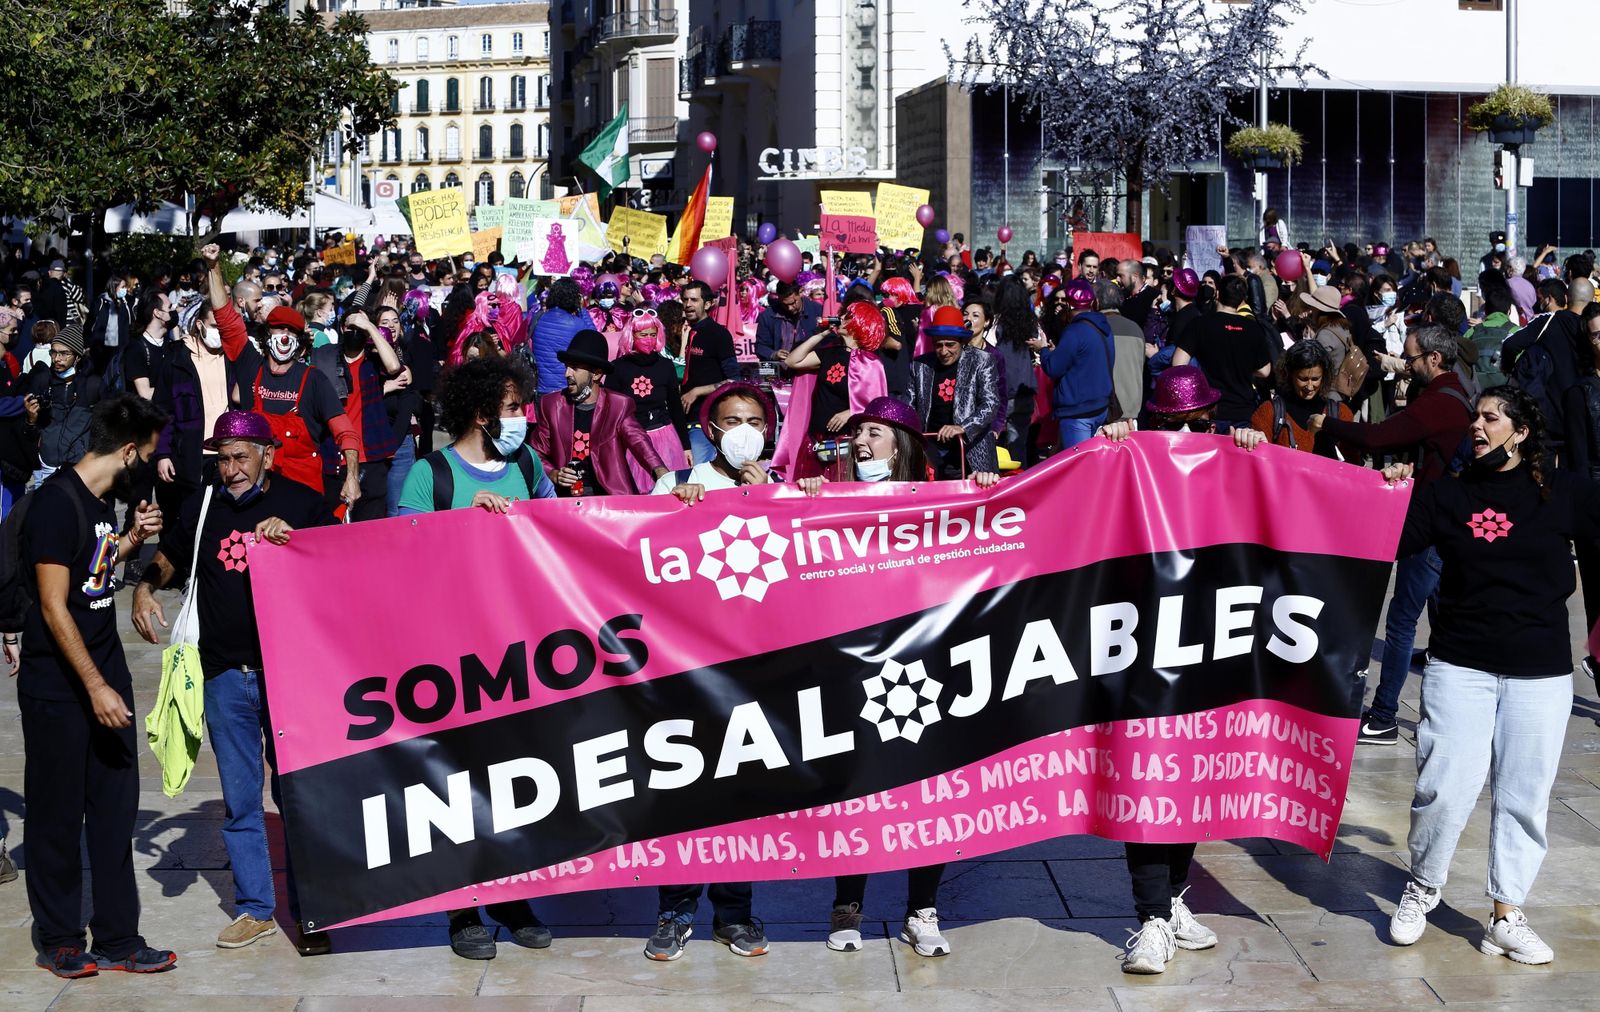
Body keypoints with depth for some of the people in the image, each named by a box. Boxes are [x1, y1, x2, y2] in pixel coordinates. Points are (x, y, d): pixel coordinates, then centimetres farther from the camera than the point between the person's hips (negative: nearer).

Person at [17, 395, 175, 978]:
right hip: (58, 684, -8)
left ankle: (117, 939, 13)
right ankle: (60, 942, 15)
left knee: (115, 809, 7)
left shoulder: (100, 499, 8)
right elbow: (54, 607, -19)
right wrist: (95, 687, -20)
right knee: (58, 814, 3)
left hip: (106, 674, 8)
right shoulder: (56, 502, -17)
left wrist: (133, 538, 8)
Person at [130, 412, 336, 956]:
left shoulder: (301, 502, 1)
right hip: (225, 676, 3)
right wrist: (144, 589, 3)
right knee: (240, 801, 9)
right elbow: (170, 557, 22)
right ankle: (254, 909, 20)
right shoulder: (203, 506, 8)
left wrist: (291, 536, -15)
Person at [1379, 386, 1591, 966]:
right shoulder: (1448, 497, 5)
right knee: (1445, 788, -7)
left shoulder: (1562, 494, 5)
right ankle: (1421, 891, 17)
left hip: (1540, 673, 1)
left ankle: (1506, 918, 16)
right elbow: (1391, 543, 0)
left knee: (1523, 795, 5)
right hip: (1460, 665, -1)